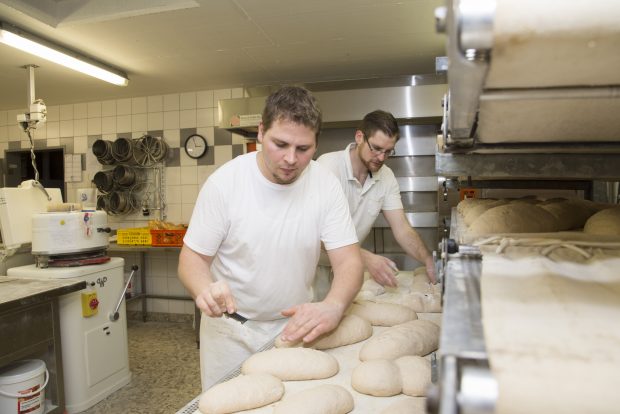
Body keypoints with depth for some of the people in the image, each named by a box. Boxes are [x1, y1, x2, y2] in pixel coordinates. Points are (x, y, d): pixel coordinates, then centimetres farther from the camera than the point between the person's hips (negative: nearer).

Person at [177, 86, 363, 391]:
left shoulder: (325, 184, -14)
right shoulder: (224, 182, -18)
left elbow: (349, 260, -15)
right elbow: (192, 257, -11)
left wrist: (333, 306, -38)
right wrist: (204, 289, -35)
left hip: (295, 324, 2)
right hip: (231, 327, -1)